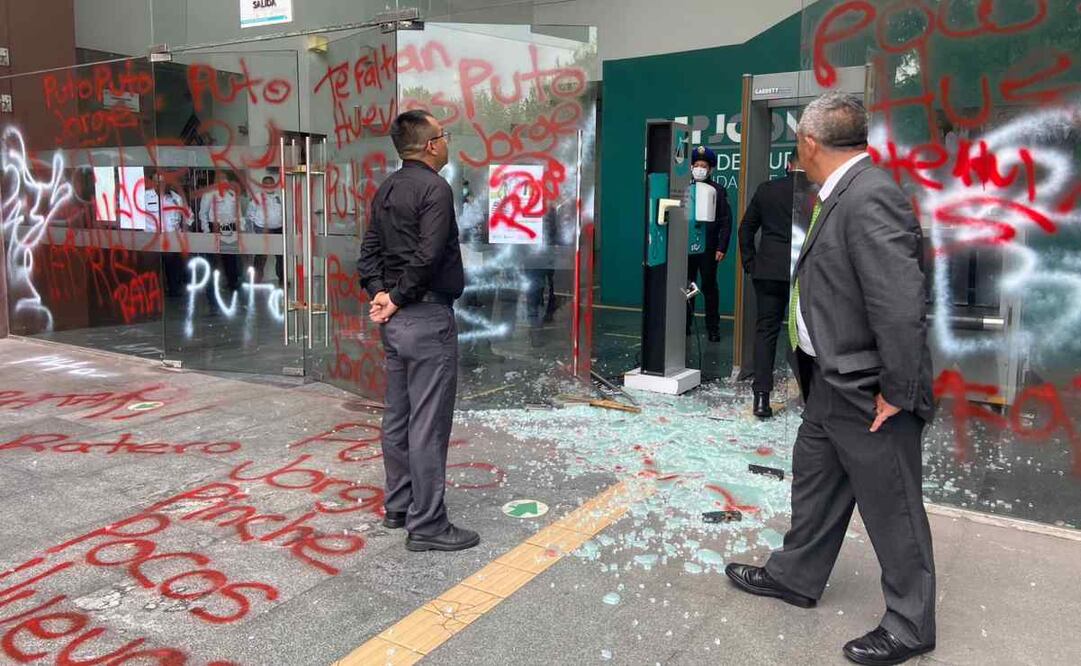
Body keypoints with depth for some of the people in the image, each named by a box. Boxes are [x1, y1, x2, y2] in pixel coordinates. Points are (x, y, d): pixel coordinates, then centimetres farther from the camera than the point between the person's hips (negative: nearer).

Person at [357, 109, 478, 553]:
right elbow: (427, 257, -22)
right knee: (428, 425, -4)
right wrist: (398, 298, -11)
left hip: (395, 320, 9)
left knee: (398, 417, 15)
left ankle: (398, 507, 26)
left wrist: (378, 293, 0)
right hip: (427, 318, -9)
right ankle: (427, 525, 3)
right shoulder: (434, 188, -13)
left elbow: (369, 252, 12)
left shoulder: (386, 191, 14)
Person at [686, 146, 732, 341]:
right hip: (686, 246, 2)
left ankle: (713, 328, 10)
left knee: (709, 287, 3)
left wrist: (722, 248, -8)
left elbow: (726, 221, 1)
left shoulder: (718, 191, 5)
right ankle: (685, 324, 14)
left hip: (708, 248, -1)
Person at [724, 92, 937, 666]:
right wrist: (819, 372, 14)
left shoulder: (870, 198, -25)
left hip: (869, 393, -10)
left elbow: (902, 306, -29)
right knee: (814, 484, 23)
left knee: (892, 510, 8)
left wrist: (896, 393, -21)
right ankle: (795, 577, 43)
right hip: (832, 383, 10)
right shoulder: (845, 194, 7)